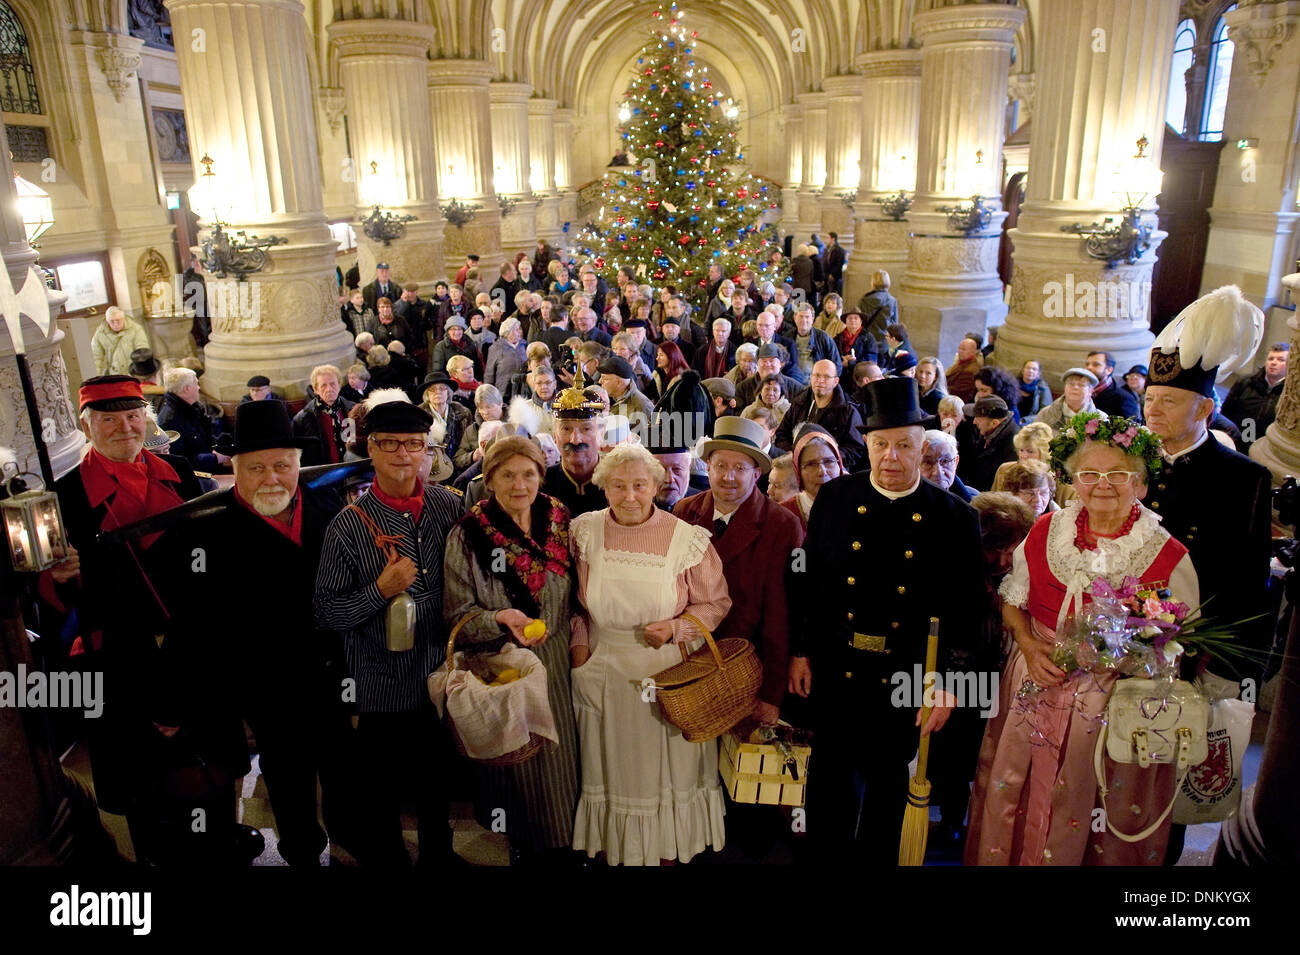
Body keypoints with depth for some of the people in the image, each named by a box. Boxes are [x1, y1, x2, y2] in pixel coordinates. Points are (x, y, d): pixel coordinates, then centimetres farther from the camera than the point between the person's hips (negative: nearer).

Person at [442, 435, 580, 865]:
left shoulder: (561, 523, -1)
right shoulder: (468, 535, -9)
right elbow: (457, 614, -7)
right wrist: (501, 618, -24)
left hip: (556, 665, 3)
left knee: (559, 761, 10)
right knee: (515, 763, 9)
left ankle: (559, 844, 34)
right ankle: (522, 846, 34)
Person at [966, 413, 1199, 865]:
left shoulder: (1167, 556, -8)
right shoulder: (1045, 532, -1)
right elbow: (1012, 601, 9)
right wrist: (1029, 645, -8)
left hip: (1118, 707, -2)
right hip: (1038, 691, 2)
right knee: (1022, 801, 12)